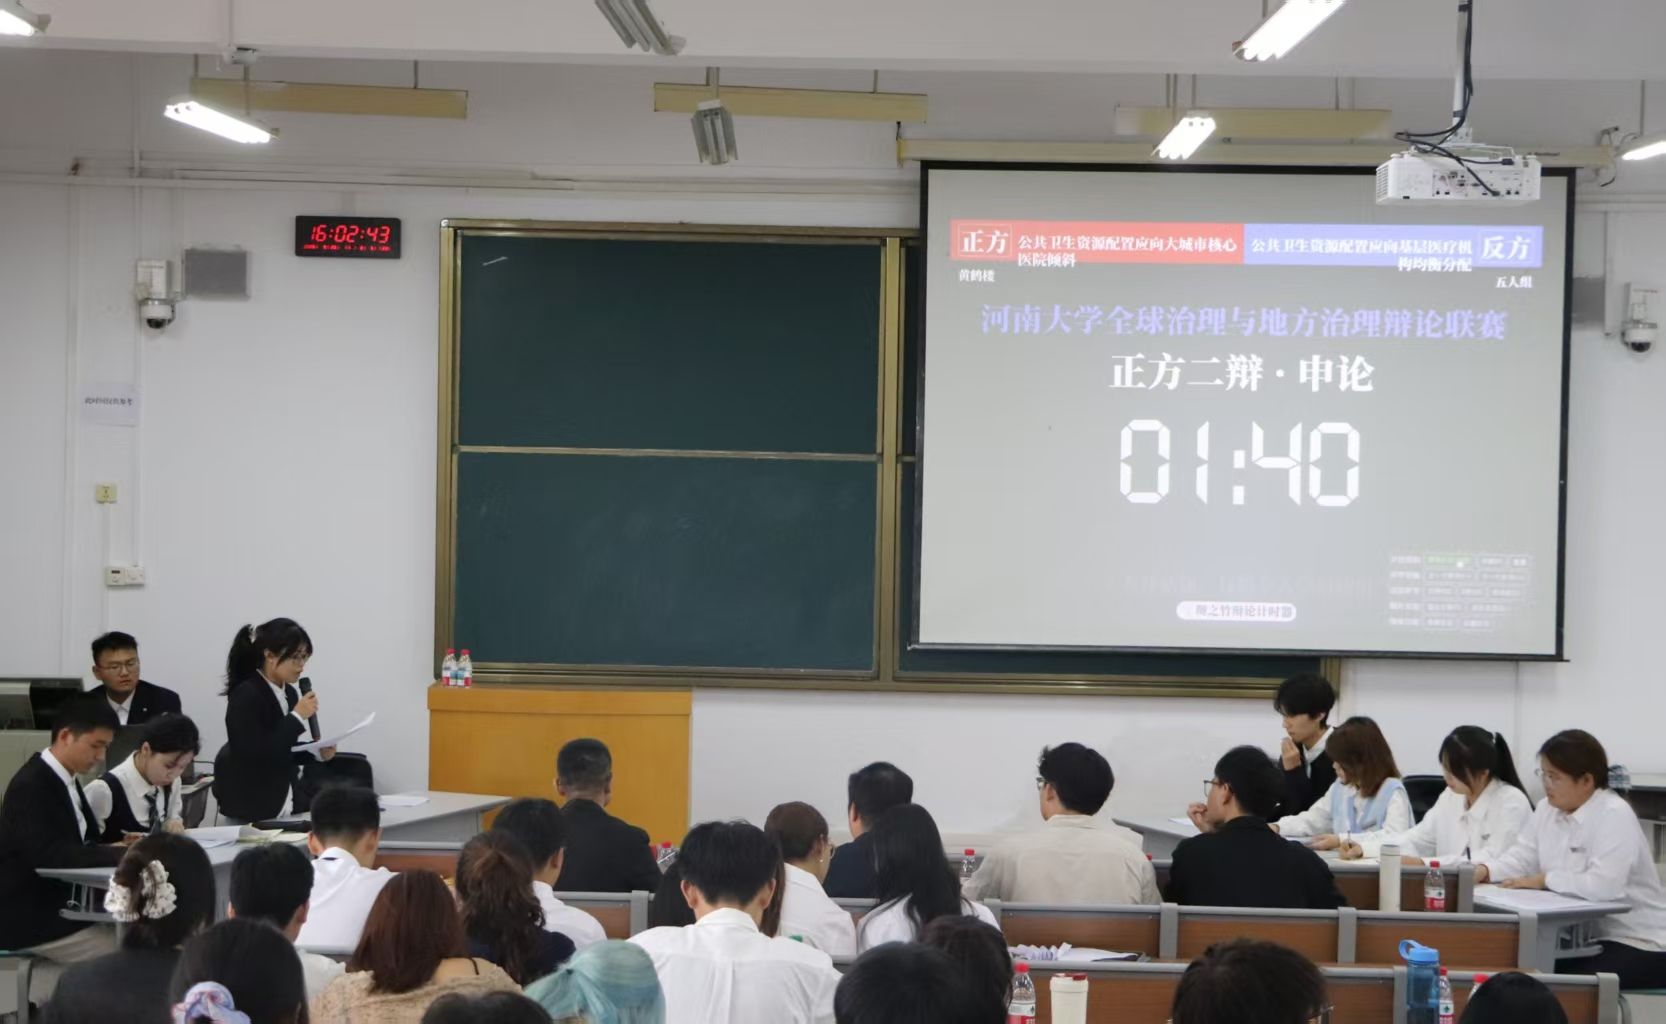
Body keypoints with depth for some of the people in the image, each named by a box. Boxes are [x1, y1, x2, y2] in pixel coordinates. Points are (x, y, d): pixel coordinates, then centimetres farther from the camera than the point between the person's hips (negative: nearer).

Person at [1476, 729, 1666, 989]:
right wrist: (1484, 870, -15)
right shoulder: (1548, 809, 6)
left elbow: (1604, 885, -31)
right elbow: (1522, 857, 5)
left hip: (1638, 944, -8)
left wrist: (1544, 880, -21)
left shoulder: (1615, 815, -20)